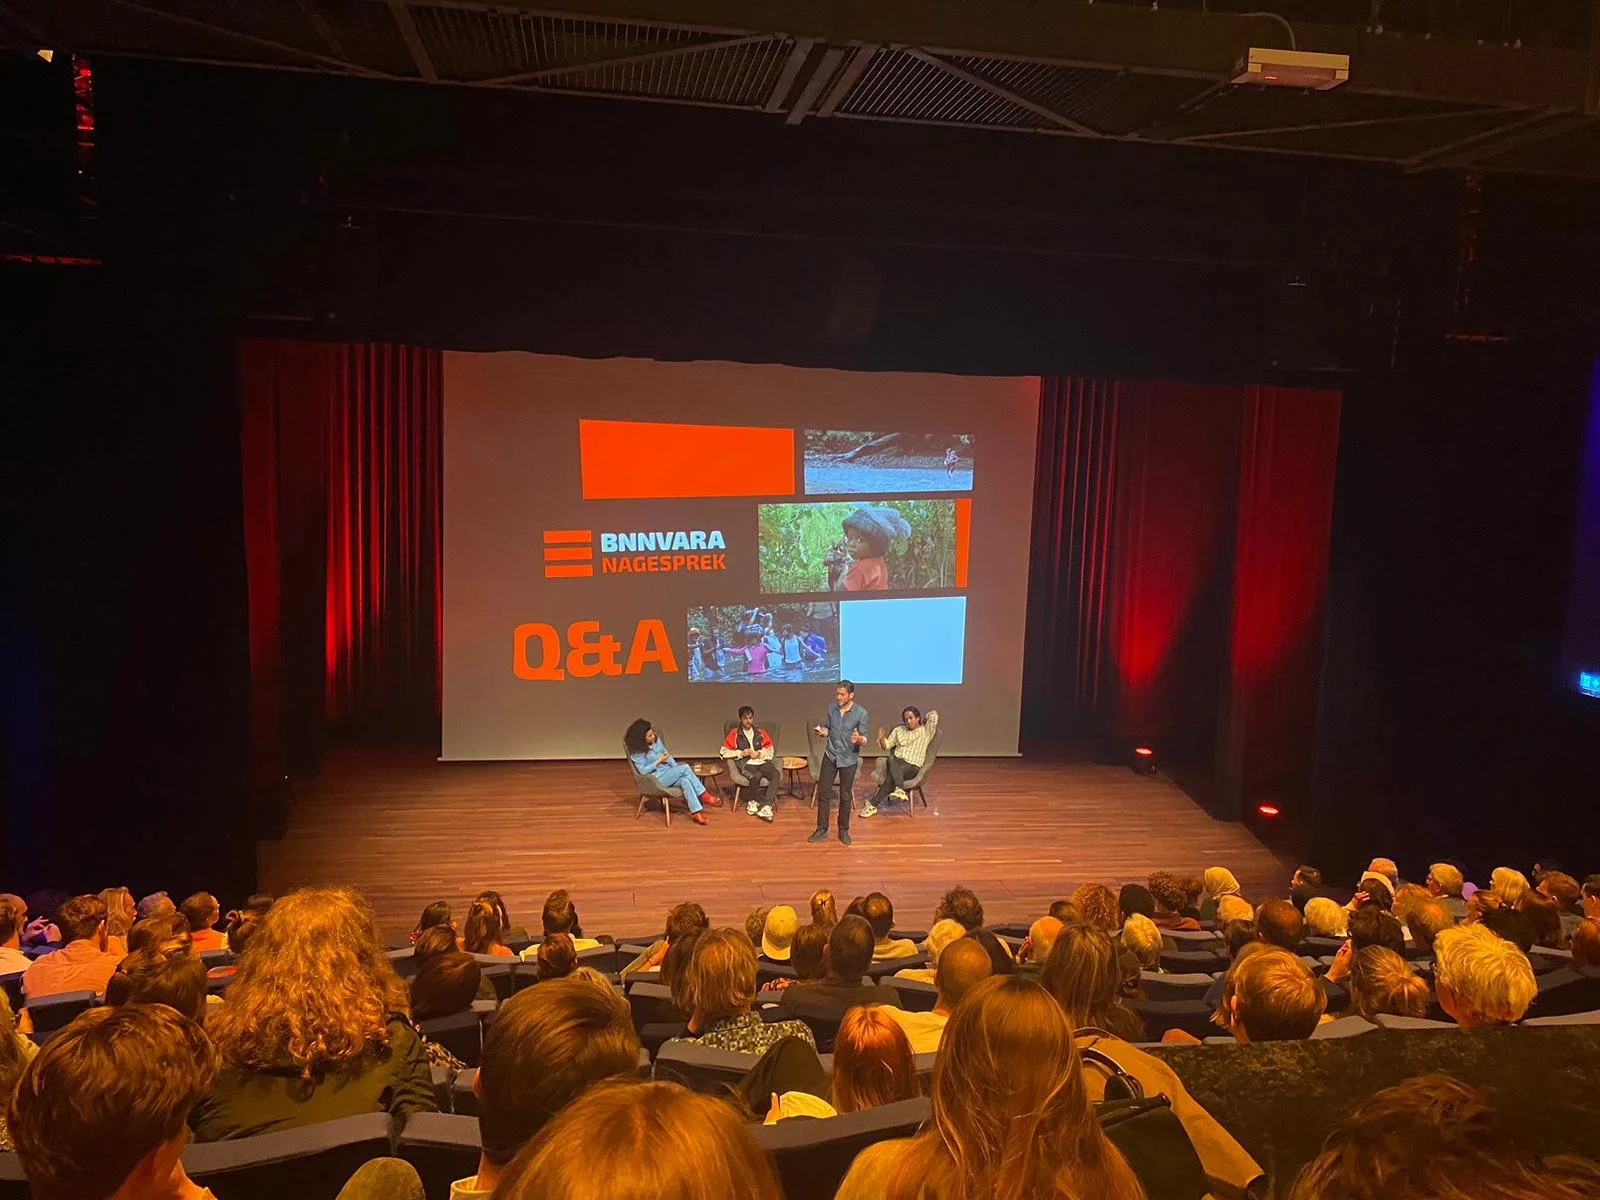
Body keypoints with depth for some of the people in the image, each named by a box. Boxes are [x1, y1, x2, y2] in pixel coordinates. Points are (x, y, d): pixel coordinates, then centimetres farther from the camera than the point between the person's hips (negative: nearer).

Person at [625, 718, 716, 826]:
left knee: (685, 781, -29)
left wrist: (677, 771, 0)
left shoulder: (656, 740, 8)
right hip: (657, 778, -6)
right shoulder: (637, 752, -9)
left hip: (669, 772, 6)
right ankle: (704, 796, -21)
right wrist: (659, 761, -15)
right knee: (685, 767, -27)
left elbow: (668, 756, 12)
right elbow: (643, 770, -12)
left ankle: (696, 812, -31)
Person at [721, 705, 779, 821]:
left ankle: (766, 806, -39)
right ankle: (753, 801, -11)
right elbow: (724, 752, 7)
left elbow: (770, 750, 18)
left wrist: (758, 753, -2)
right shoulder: (734, 734, 11)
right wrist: (741, 753, -4)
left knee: (776, 773, -31)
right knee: (756, 776, -38)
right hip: (746, 763, -3)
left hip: (762, 761, 3)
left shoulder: (760, 733, 19)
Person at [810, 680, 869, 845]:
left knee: (845, 796, 8)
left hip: (849, 759, -3)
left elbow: (864, 739, -10)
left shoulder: (861, 713, -14)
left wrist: (859, 739, -34)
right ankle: (822, 830, 14)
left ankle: (843, 830, 23)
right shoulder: (832, 708, -2)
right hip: (830, 756, 3)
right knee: (823, 793, 2)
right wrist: (822, 731, -13)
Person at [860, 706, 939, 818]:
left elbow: (933, 716, -7)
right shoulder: (899, 730, 21)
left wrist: (926, 718, 15)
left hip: (912, 766, -3)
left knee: (891, 776, -32)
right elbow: (887, 745, 16)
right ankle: (900, 790, -52)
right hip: (896, 762, 3)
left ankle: (873, 805, -30)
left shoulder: (926, 731, 7)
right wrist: (881, 739, -5)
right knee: (891, 759, -36)